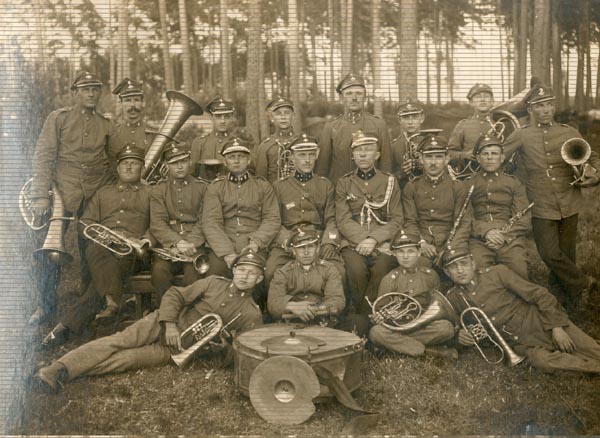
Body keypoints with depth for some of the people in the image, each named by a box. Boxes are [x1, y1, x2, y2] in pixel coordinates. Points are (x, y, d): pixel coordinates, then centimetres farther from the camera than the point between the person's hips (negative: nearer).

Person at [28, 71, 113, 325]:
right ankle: (46, 304, 12)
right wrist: (40, 195, -10)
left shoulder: (106, 124, 11)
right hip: (63, 192, -2)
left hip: (95, 196, 2)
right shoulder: (58, 118, 3)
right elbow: (43, 157, -2)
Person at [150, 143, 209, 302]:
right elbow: (157, 223, 2)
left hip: (195, 245, -1)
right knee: (159, 269, -30)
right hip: (168, 245, 1)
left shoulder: (202, 188, 13)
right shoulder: (159, 190, 15)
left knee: (193, 270, -31)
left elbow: (204, 222, 3)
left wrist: (190, 243, -15)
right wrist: (177, 242, -16)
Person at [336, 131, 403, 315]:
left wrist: (373, 240, -11)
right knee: (356, 269, -31)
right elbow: (343, 220, 1)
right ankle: (357, 310, -8)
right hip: (352, 242, 0)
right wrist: (363, 240, -15)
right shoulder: (344, 183, 12)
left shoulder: (389, 181, 12)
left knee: (382, 269, -29)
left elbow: (396, 220, 5)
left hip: (382, 242, 1)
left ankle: (363, 316, -12)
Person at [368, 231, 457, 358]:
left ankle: (399, 344, -18)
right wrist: (378, 318, -21)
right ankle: (430, 350, -26)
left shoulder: (430, 275, 8)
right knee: (375, 332, -32)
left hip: (425, 327, 0)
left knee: (446, 327, -30)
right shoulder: (389, 280, 2)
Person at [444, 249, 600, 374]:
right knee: (542, 359, -28)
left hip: (538, 321, -1)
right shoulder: (453, 298, 2)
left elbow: (540, 295, -5)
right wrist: (460, 334, -7)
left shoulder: (497, 273, -6)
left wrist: (557, 327, -12)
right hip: (521, 342, 2)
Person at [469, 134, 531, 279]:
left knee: (519, 272, -26)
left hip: (510, 238, 1)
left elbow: (524, 220, 9)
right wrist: (485, 231, -14)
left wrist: (504, 235, -9)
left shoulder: (513, 184, 18)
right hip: (479, 239, -1)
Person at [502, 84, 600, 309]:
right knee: (550, 254, -8)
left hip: (569, 204, 2)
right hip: (541, 207, -2)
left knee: (567, 254, 9)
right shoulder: (522, 135, 1)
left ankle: (568, 299, 27)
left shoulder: (569, 132, 8)